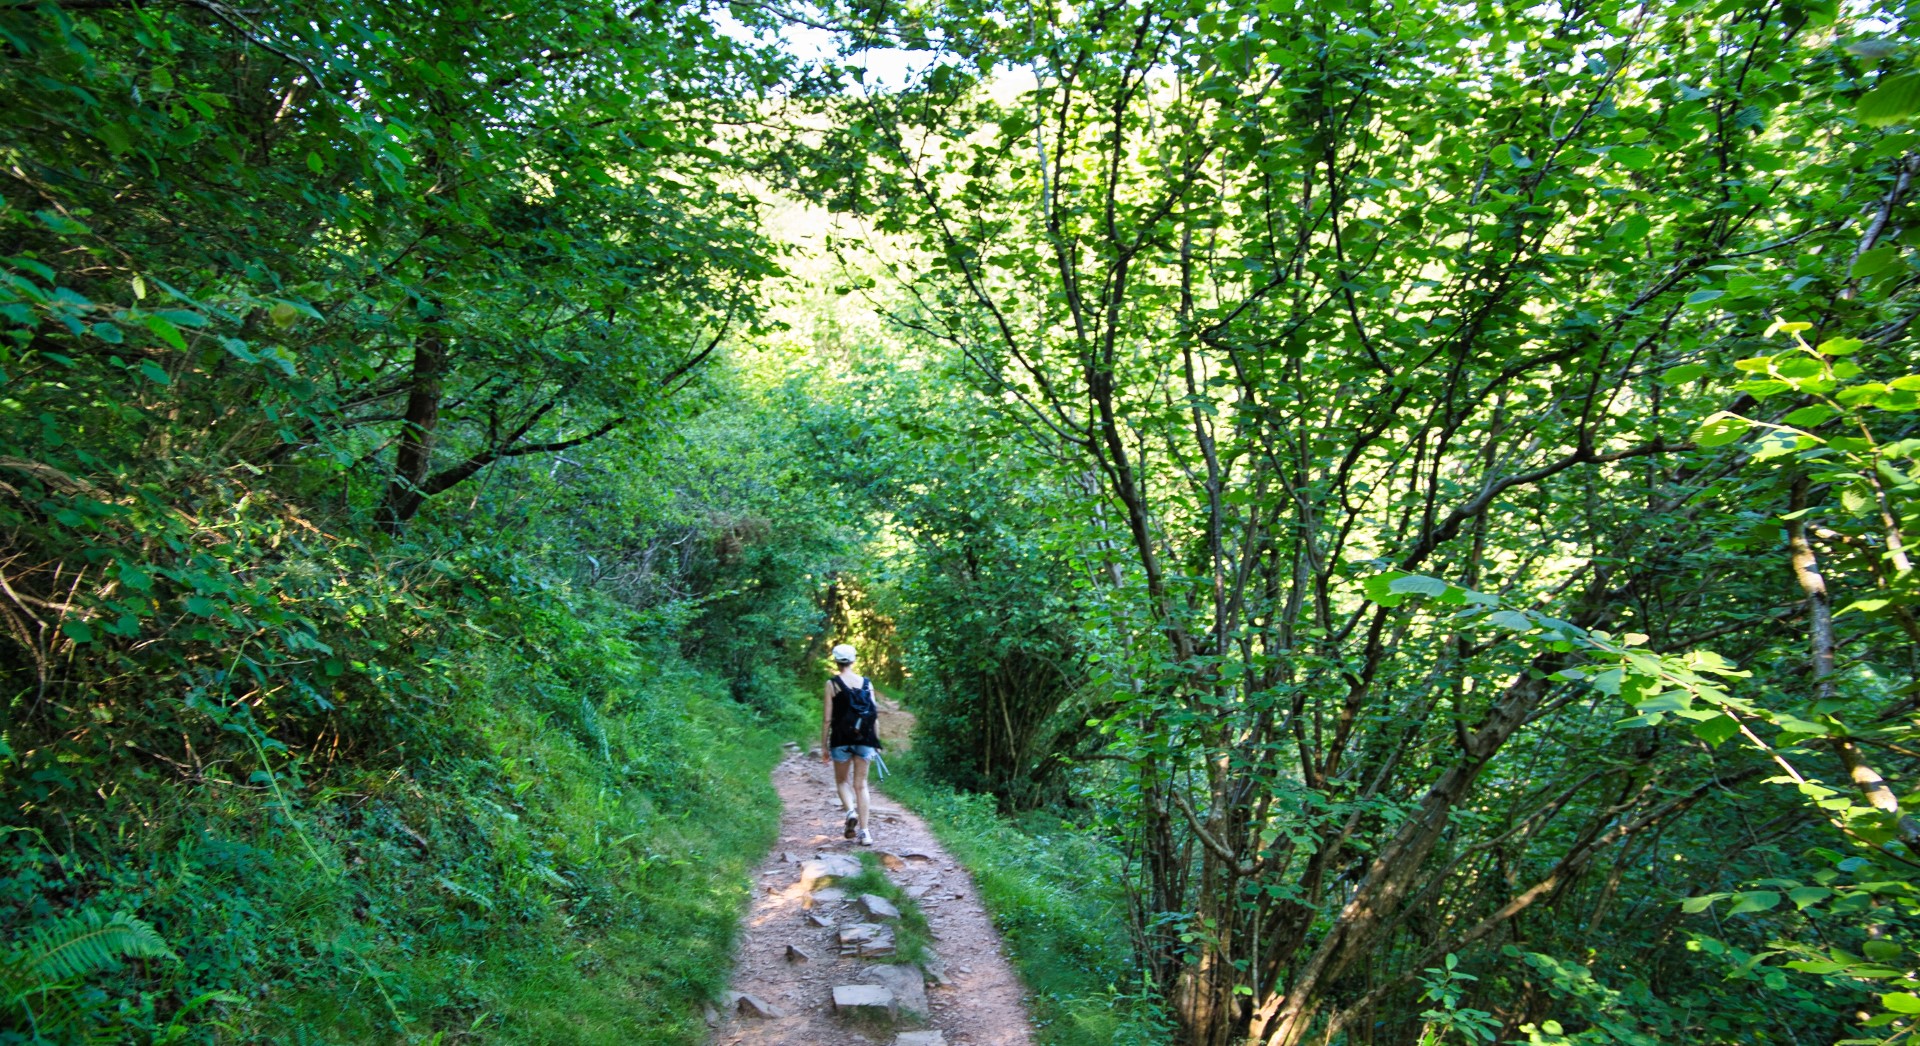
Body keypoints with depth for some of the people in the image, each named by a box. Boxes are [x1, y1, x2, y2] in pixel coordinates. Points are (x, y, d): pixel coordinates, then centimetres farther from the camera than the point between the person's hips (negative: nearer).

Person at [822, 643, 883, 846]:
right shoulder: (866, 683, 4)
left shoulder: (832, 683, -4)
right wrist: (875, 743, 13)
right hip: (864, 739, 2)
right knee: (861, 784, 9)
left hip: (841, 739, -2)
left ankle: (851, 811, -12)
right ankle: (865, 832, 3)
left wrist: (824, 745, 1)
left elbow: (827, 718, -5)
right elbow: (874, 714, 5)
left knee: (842, 781, 16)